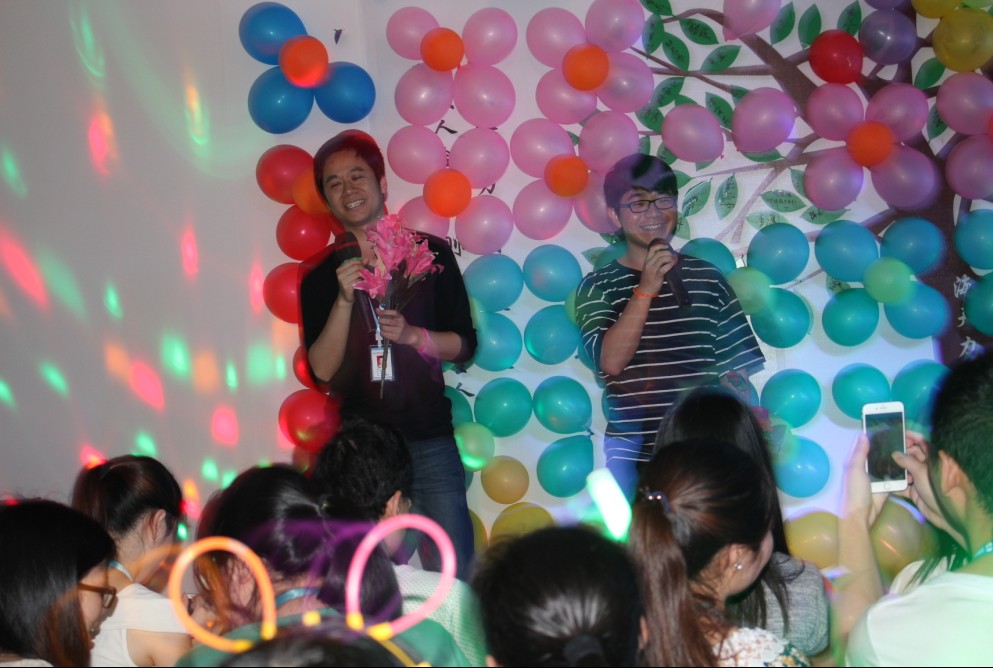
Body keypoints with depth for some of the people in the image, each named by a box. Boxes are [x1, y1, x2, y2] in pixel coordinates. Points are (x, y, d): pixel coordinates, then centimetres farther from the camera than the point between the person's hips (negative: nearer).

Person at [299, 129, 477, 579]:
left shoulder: (431, 253, 4)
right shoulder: (322, 274, 4)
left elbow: (464, 345, 6)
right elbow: (322, 370, -4)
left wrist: (412, 335, -12)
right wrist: (345, 300, -15)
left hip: (429, 438, 0)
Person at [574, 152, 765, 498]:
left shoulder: (707, 278, 5)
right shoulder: (597, 287, 2)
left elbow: (736, 373, 6)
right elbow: (610, 362, -12)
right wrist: (647, 288, -16)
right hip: (633, 459, -1)